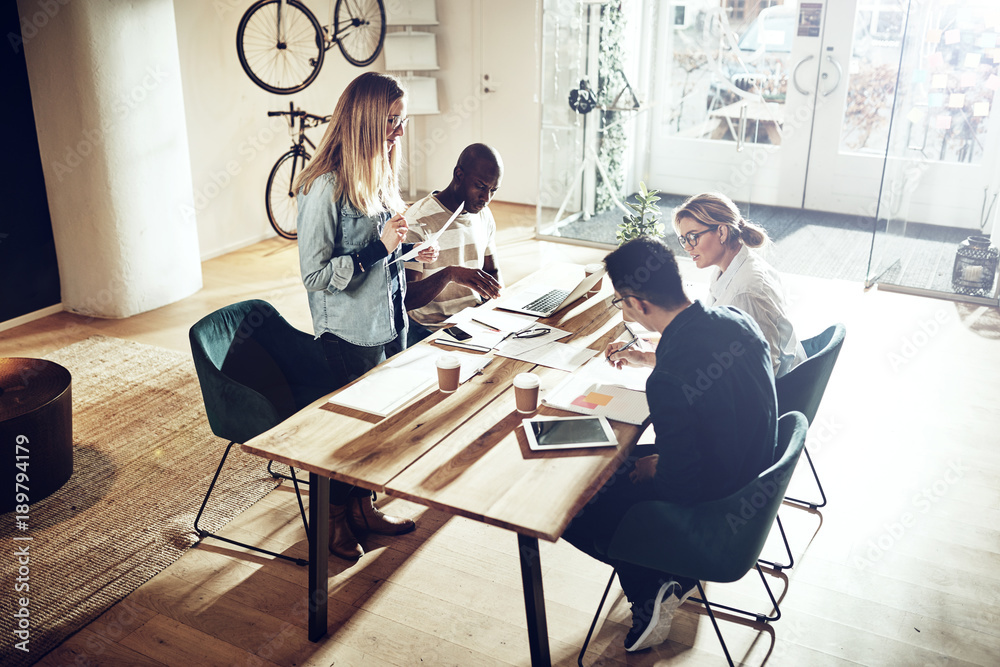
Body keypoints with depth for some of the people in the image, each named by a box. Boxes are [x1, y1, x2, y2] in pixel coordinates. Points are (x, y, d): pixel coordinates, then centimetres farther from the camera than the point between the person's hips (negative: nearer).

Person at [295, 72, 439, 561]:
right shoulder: (326, 186, -22)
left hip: (389, 322, 8)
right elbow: (314, 274, -22)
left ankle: (363, 506, 38)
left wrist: (409, 250, 1)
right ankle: (334, 519, 31)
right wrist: (378, 247, -27)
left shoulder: (378, 174, 6)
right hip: (350, 333, -8)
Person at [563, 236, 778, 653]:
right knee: (618, 467, 26)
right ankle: (667, 578, 23)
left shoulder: (669, 382, -36)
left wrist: (654, 468, -6)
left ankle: (651, 593, 13)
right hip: (755, 483, 9)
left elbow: (680, 483, -27)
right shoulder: (735, 320, -9)